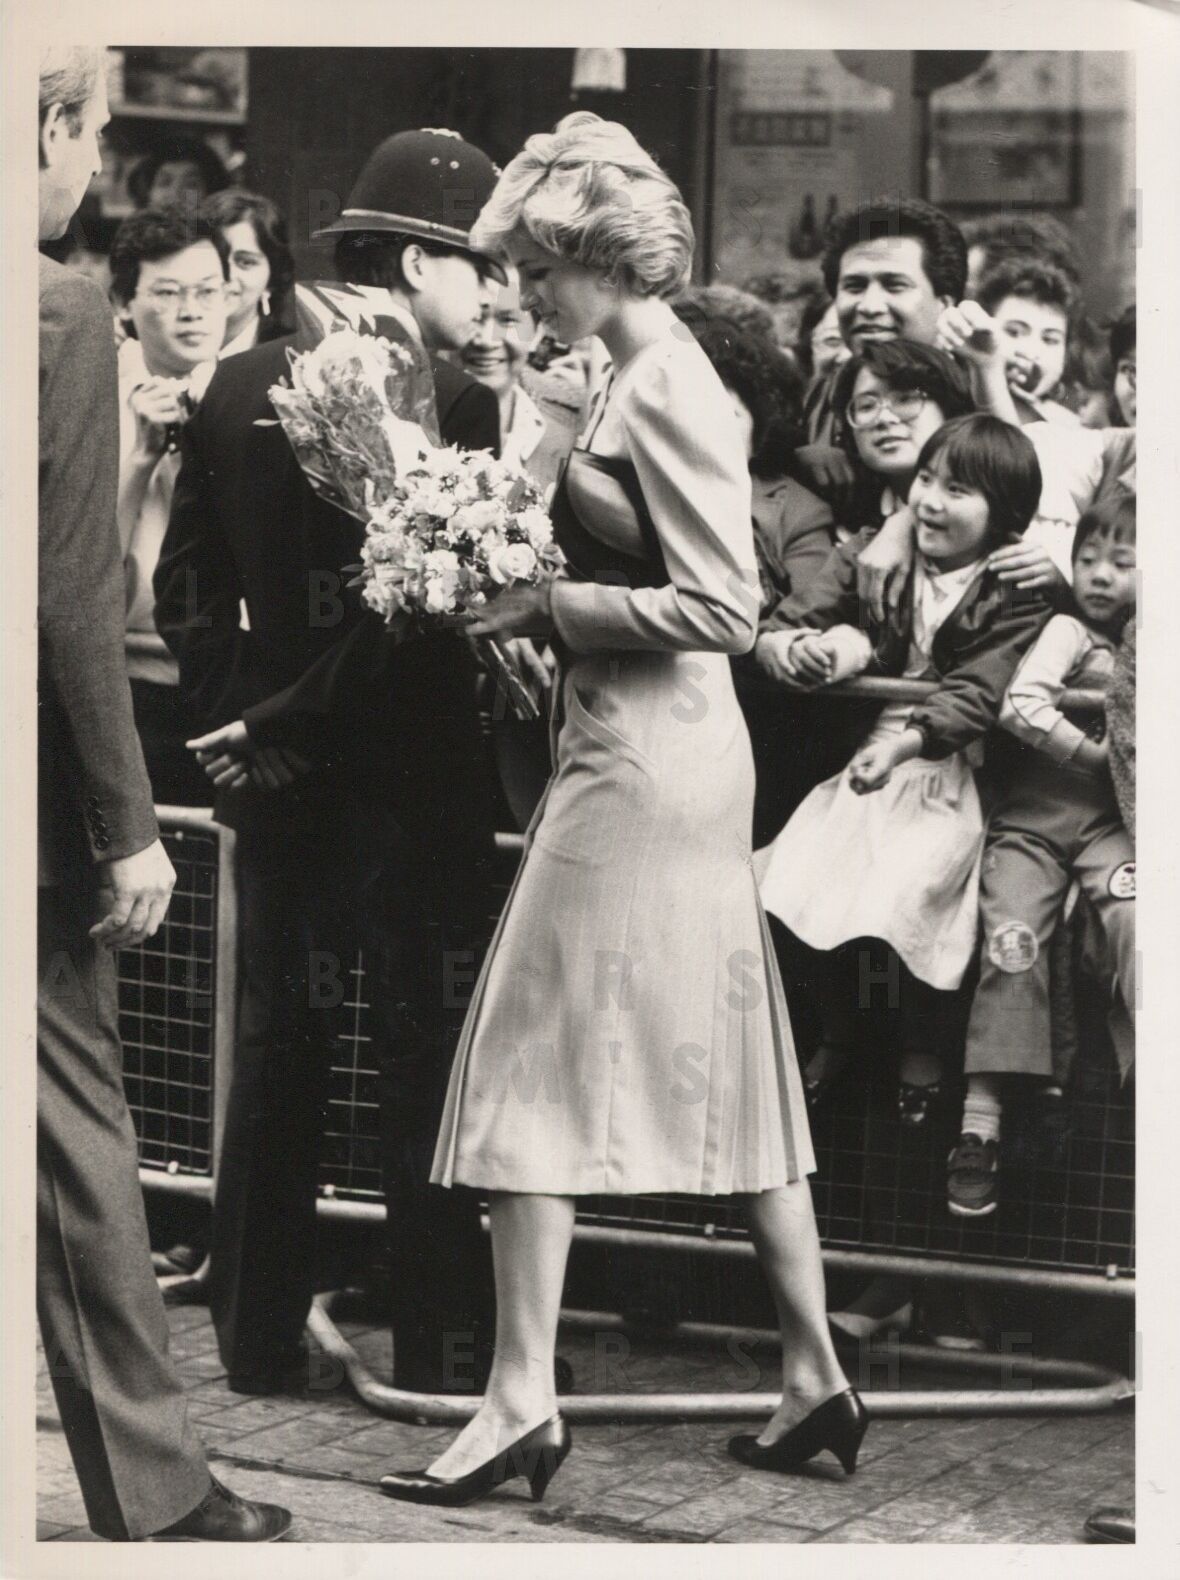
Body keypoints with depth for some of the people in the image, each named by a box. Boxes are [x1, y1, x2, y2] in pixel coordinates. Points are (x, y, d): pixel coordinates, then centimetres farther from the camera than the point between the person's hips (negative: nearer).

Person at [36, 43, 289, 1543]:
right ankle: (152, 1489, 10)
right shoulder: (62, 309, -14)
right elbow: (71, 593, -17)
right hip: (32, 796, -6)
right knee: (74, 1127, 2)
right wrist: (129, 825, -12)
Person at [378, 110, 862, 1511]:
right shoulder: (647, 379, 13)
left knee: (532, 1060, -5)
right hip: (676, 754, 10)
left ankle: (522, 1398, -3)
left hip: (641, 760, -10)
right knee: (719, 1063, 13)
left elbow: (721, 608, -20)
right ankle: (814, 1378, 18)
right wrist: (536, 588, 8)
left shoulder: (661, 395, -16)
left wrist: (546, 603, -15)